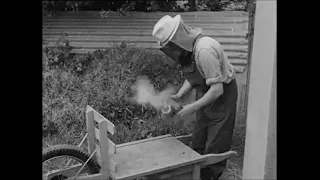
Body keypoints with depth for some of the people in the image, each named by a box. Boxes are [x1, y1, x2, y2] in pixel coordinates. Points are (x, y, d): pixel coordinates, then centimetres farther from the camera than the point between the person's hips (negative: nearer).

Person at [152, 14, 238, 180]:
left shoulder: (204, 50, -32)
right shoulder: (186, 48, -5)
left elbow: (217, 89, -30)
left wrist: (192, 107, -23)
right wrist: (179, 95, -4)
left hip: (222, 95, -8)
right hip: (205, 95, 8)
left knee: (215, 148, 1)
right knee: (198, 144, 14)